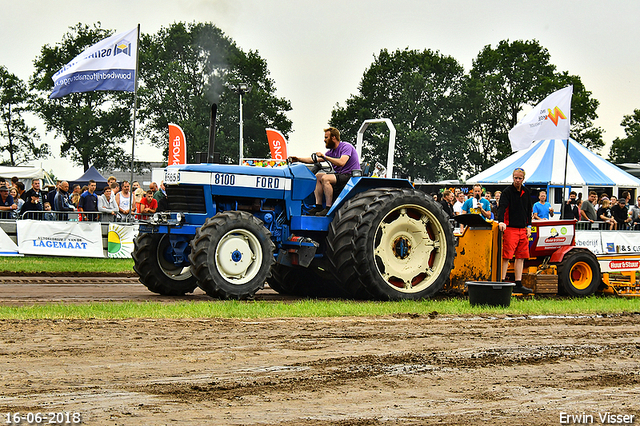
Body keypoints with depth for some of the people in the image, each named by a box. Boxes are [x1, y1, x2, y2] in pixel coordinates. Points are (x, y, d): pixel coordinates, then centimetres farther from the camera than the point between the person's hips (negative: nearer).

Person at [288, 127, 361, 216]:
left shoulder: (346, 147, -12)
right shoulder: (331, 151, 14)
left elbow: (341, 162, -28)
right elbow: (314, 160, 17)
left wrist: (325, 157, -23)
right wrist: (298, 159, 11)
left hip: (351, 175, -9)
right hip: (340, 175, 9)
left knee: (325, 178, -26)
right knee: (318, 176, 0)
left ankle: (328, 208, -28)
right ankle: (318, 206, -9)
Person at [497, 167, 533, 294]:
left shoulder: (526, 192, 14)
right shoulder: (507, 192, -5)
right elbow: (502, 207, -17)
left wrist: (528, 226, 16)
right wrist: (501, 221, -33)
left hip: (522, 229, 6)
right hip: (510, 228, -6)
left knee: (521, 257, 6)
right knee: (506, 256, -10)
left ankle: (518, 285, 10)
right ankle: (502, 283, -8)